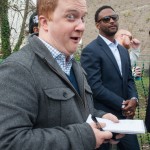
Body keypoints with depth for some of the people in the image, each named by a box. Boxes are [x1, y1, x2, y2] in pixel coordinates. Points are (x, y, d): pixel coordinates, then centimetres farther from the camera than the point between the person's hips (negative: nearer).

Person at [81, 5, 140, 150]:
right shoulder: (90, 50, -12)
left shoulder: (123, 50, 14)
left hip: (125, 115, 7)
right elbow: (95, 86, -18)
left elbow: (129, 79, 15)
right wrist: (122, 104, -15)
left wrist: (133, 99, -5)